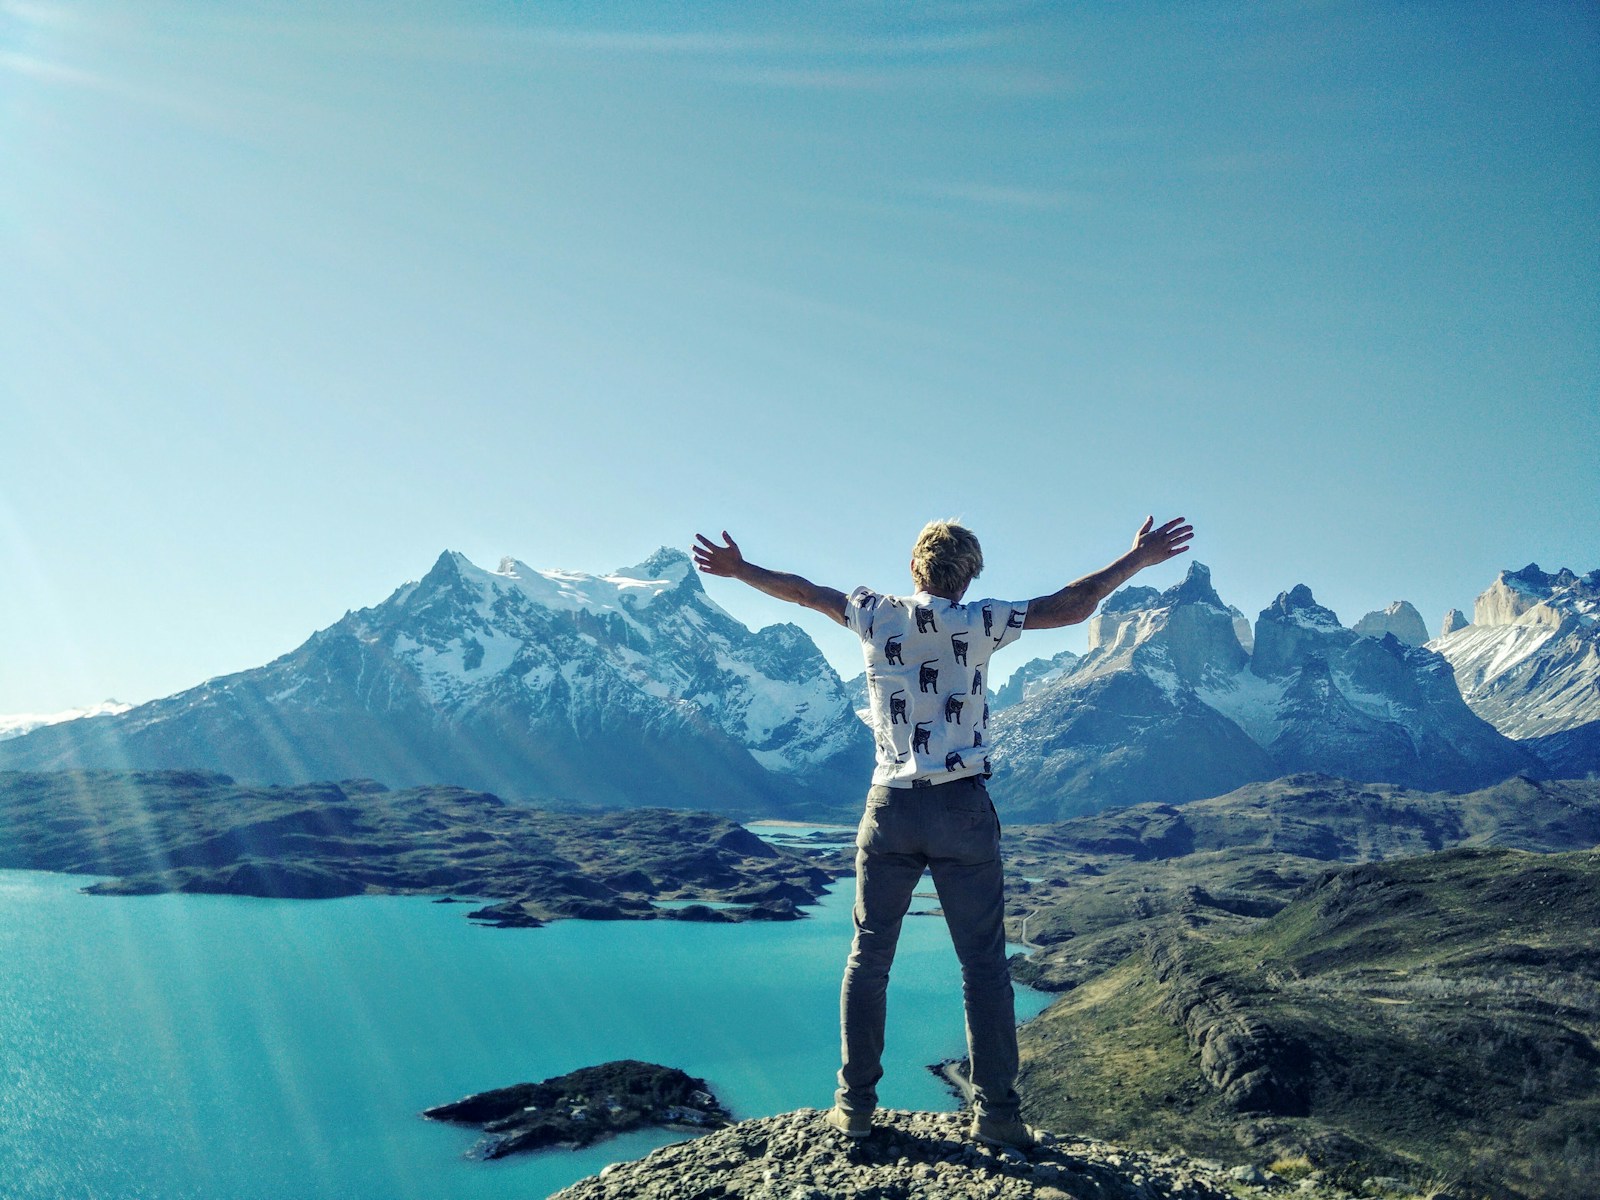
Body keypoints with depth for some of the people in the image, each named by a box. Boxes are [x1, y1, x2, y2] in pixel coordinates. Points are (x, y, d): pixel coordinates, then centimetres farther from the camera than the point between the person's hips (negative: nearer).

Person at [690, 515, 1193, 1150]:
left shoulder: (877, 615, 2)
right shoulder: (980, 622, -4)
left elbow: (803, 591, 15)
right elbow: (1071, 607, -2)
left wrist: (739, 569, 29)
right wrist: (1138, 558, 8)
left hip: (890, 808, 2)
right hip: (963, 807, -2)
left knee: (869, 955, 11)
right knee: (983, 962, 6)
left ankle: (854, 1103, 16)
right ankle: (995, 1112, 10)